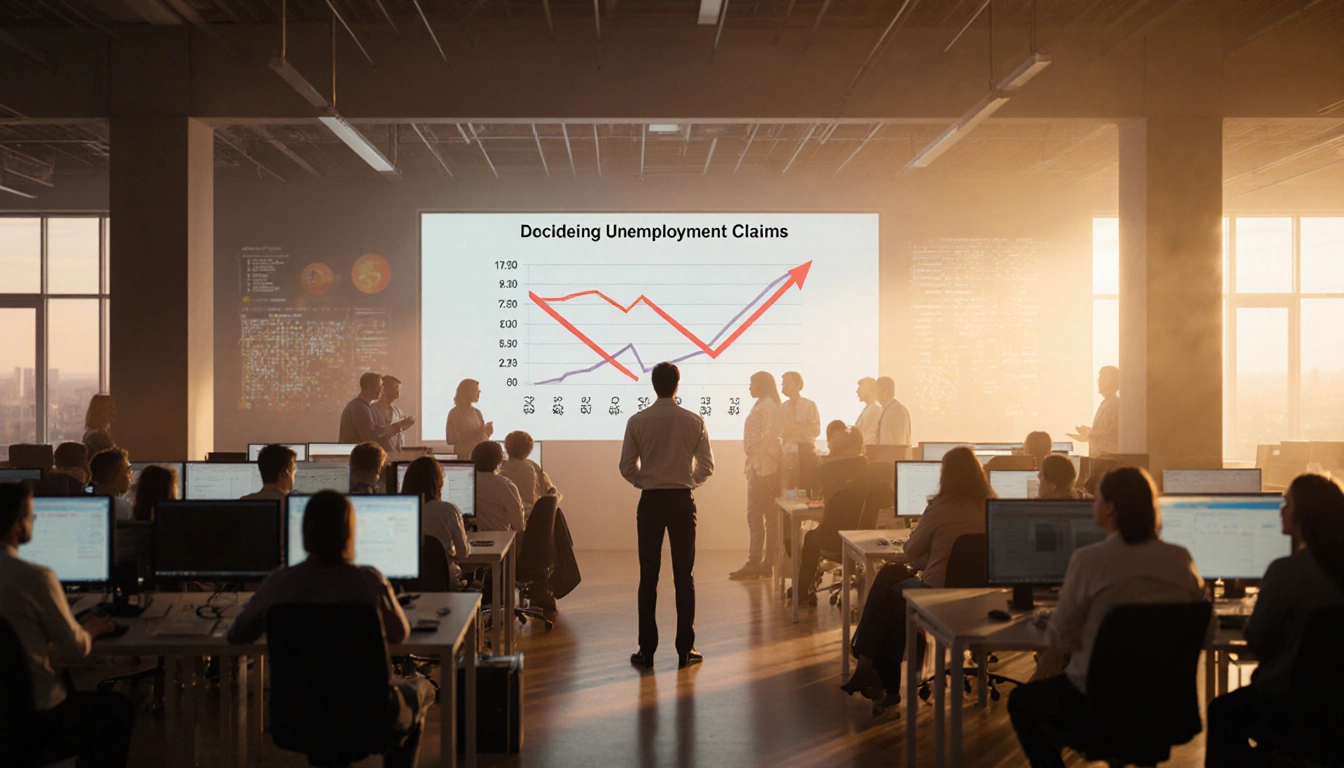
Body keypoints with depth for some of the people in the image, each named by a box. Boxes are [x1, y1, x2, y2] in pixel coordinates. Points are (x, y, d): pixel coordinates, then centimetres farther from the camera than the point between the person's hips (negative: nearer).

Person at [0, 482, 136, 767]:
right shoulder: (35, 578, -23)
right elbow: (76, 648, -13)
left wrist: (79, 628, 15)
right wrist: (91, 629, 9)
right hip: (34, 715, -7)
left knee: (83, 697, 33)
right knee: (120, 709, 18)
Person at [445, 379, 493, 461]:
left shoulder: (477, 412, 12)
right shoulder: (454, 413, -4)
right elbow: (450, 440, -11)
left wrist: (488, 431, -6)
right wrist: (473, 433, -18)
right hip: (463, 457, -5)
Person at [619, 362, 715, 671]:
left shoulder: (637, 421, -6)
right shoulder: (694, 421, -5)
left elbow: (627, 467, -3)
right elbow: (706, 466, -1)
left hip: (650, 501, 0)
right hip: (682, 500, 0)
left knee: (648, 576, 6)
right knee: (684, 576, 7)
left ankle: (646, 651, 10)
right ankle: (685, 650, 11)